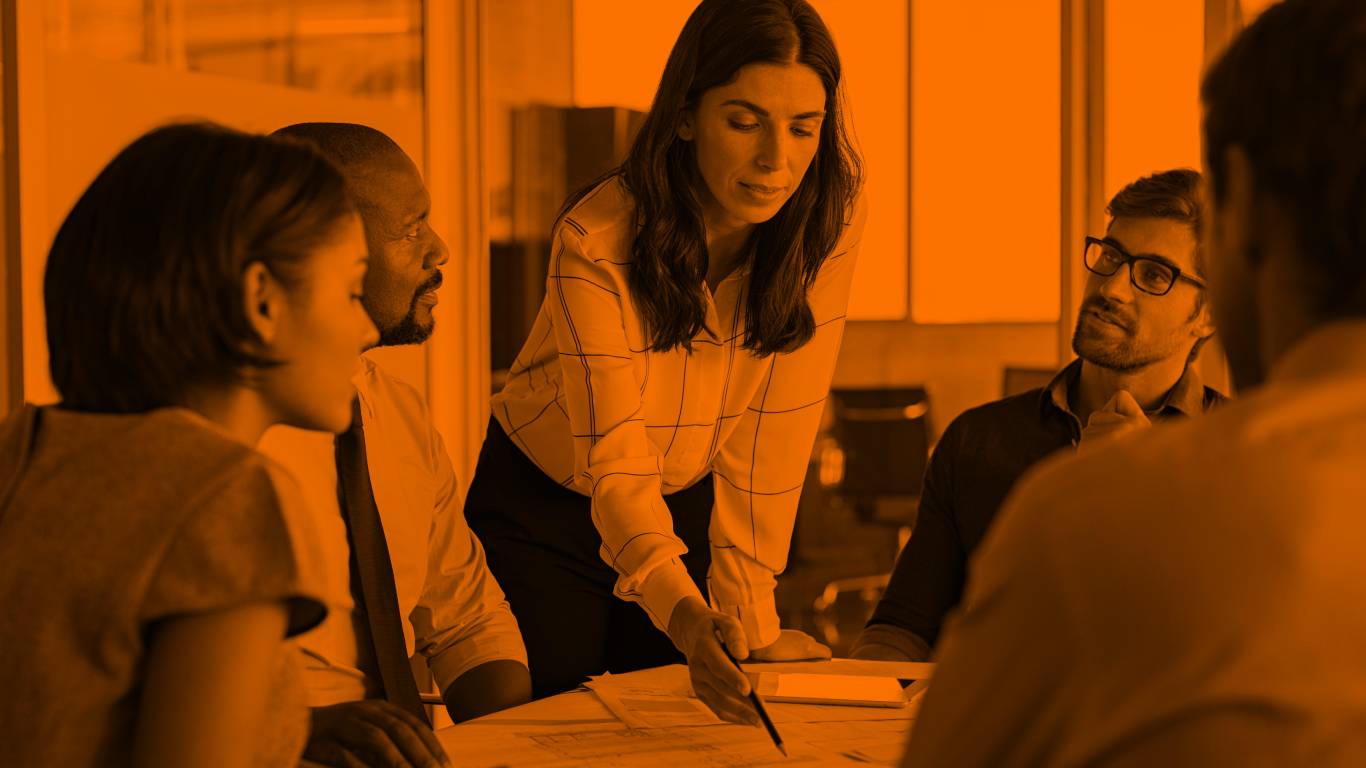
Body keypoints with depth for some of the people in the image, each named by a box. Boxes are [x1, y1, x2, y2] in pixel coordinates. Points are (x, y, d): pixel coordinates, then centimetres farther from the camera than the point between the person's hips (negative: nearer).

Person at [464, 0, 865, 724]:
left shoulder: (827, 221, -19)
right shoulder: (597, 238, -29)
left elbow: (773, 431, -17)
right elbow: (614, 459, -33)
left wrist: (748, 620, -20)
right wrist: (684, 616, -49)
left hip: (690, 503, 3)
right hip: (546, 507, -3)